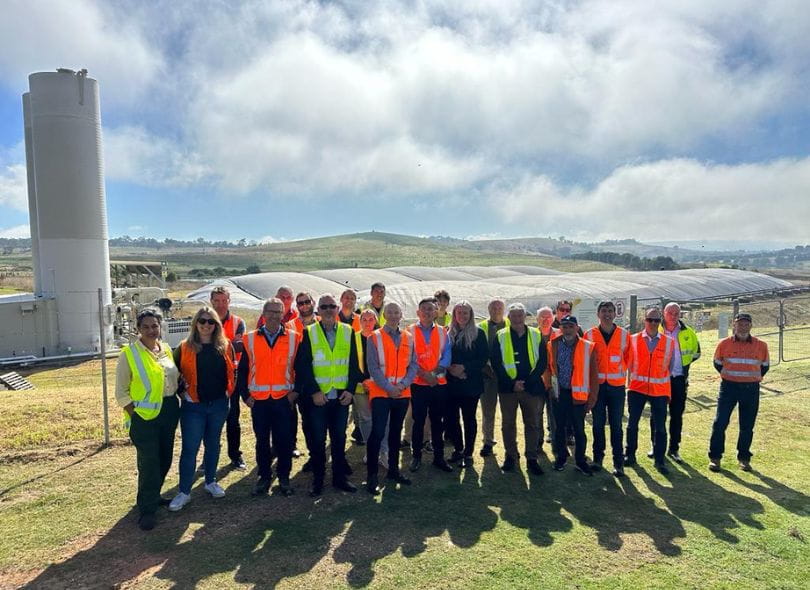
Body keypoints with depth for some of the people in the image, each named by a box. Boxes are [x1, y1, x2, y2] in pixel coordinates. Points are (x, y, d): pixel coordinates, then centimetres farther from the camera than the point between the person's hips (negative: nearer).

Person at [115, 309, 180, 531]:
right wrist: (134, 414, -12)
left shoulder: (166, 349, 7)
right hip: (144, 415, -5)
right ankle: (147, 510, 11)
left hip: (169, 411, 6)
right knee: (148, 463, -3)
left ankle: (153, 496, 35)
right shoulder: (129, 353, -7)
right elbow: (121, 392, -5)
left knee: (165, 459, 14)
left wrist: (175, 407, 8)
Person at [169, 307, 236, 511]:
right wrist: (182, 392, -3)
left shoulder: (225, 346, 1)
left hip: (219, 404, 2)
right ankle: (184, 492, 10)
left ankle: (211, 482, 31)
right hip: (193, 406, -2)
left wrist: (229, 391, 2)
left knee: (213, 444, 15)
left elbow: (233, 370, 10)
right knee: (189, 448, -1)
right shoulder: (185, 348, -4)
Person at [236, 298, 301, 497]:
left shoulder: (294, 338, 1)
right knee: (262, 441, 11)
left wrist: (296, 390, -3)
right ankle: (264, 476, 25)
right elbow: (242, 370, 7)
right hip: (258, 399, 1)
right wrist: (245, 394, 1)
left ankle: (284, 477, 20)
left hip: (284, 398, -1)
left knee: (284, 440, 5)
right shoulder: (250, 339, 4)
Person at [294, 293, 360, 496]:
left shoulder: (348, 332, 4)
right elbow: (303, 366, -6)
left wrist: (350, 390, -3)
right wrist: (314, 392, -12)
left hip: (342, 396, 2)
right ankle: (317, 480, 20)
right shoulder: (308, 333, -3)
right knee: (317, 440, 7)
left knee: (339, 438, 12)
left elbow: (354, 364, 6)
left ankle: (340, 477, 25)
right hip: (317, 397, -2)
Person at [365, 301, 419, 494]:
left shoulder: (408, 338, 7)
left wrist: (403, 384, -9)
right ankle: (372, 476, 2)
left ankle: (393, 470, 28)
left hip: (403, 392, 4)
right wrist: (389, 387, -14)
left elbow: (413, 364, 6)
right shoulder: (375, 337, -4)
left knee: (396, 432, 15)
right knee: (377, 433, -7)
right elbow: (373, 367, -9)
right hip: (380, 392, -4)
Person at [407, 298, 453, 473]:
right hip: (418, 383, -2)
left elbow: (446, 355, 1)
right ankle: (416, 456, 19)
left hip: (439, 383, 2)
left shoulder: (442, 332, 7)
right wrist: (424, 374, -14)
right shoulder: (410, 331, 0)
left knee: (438, 421, 9)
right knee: (418, 421, 6)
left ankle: (439, 457, 20)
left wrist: (435, 373, -14)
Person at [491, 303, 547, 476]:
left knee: (532, 423, 5)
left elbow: (542, 361, 3)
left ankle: (532, 459, 16)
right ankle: (510, 456, 22)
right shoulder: (501, 336, 2)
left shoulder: (536, 335, 4)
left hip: (531, 387, 1)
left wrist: (528, 382, -9)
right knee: (508, 423, 8)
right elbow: (496, 362, -2)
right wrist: (511, 383, -11)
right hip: (507, 388, 0)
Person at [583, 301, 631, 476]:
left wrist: (621, 371, 8)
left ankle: (618, 462, 10)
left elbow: (628, 357, 13)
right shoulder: (590, 335, -1)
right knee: (598, 423, 9)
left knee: (616, 424, 2)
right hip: (597, 384, 0)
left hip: (616, 385, 0)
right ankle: (598, 457, 21)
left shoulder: (624, 334, 1)